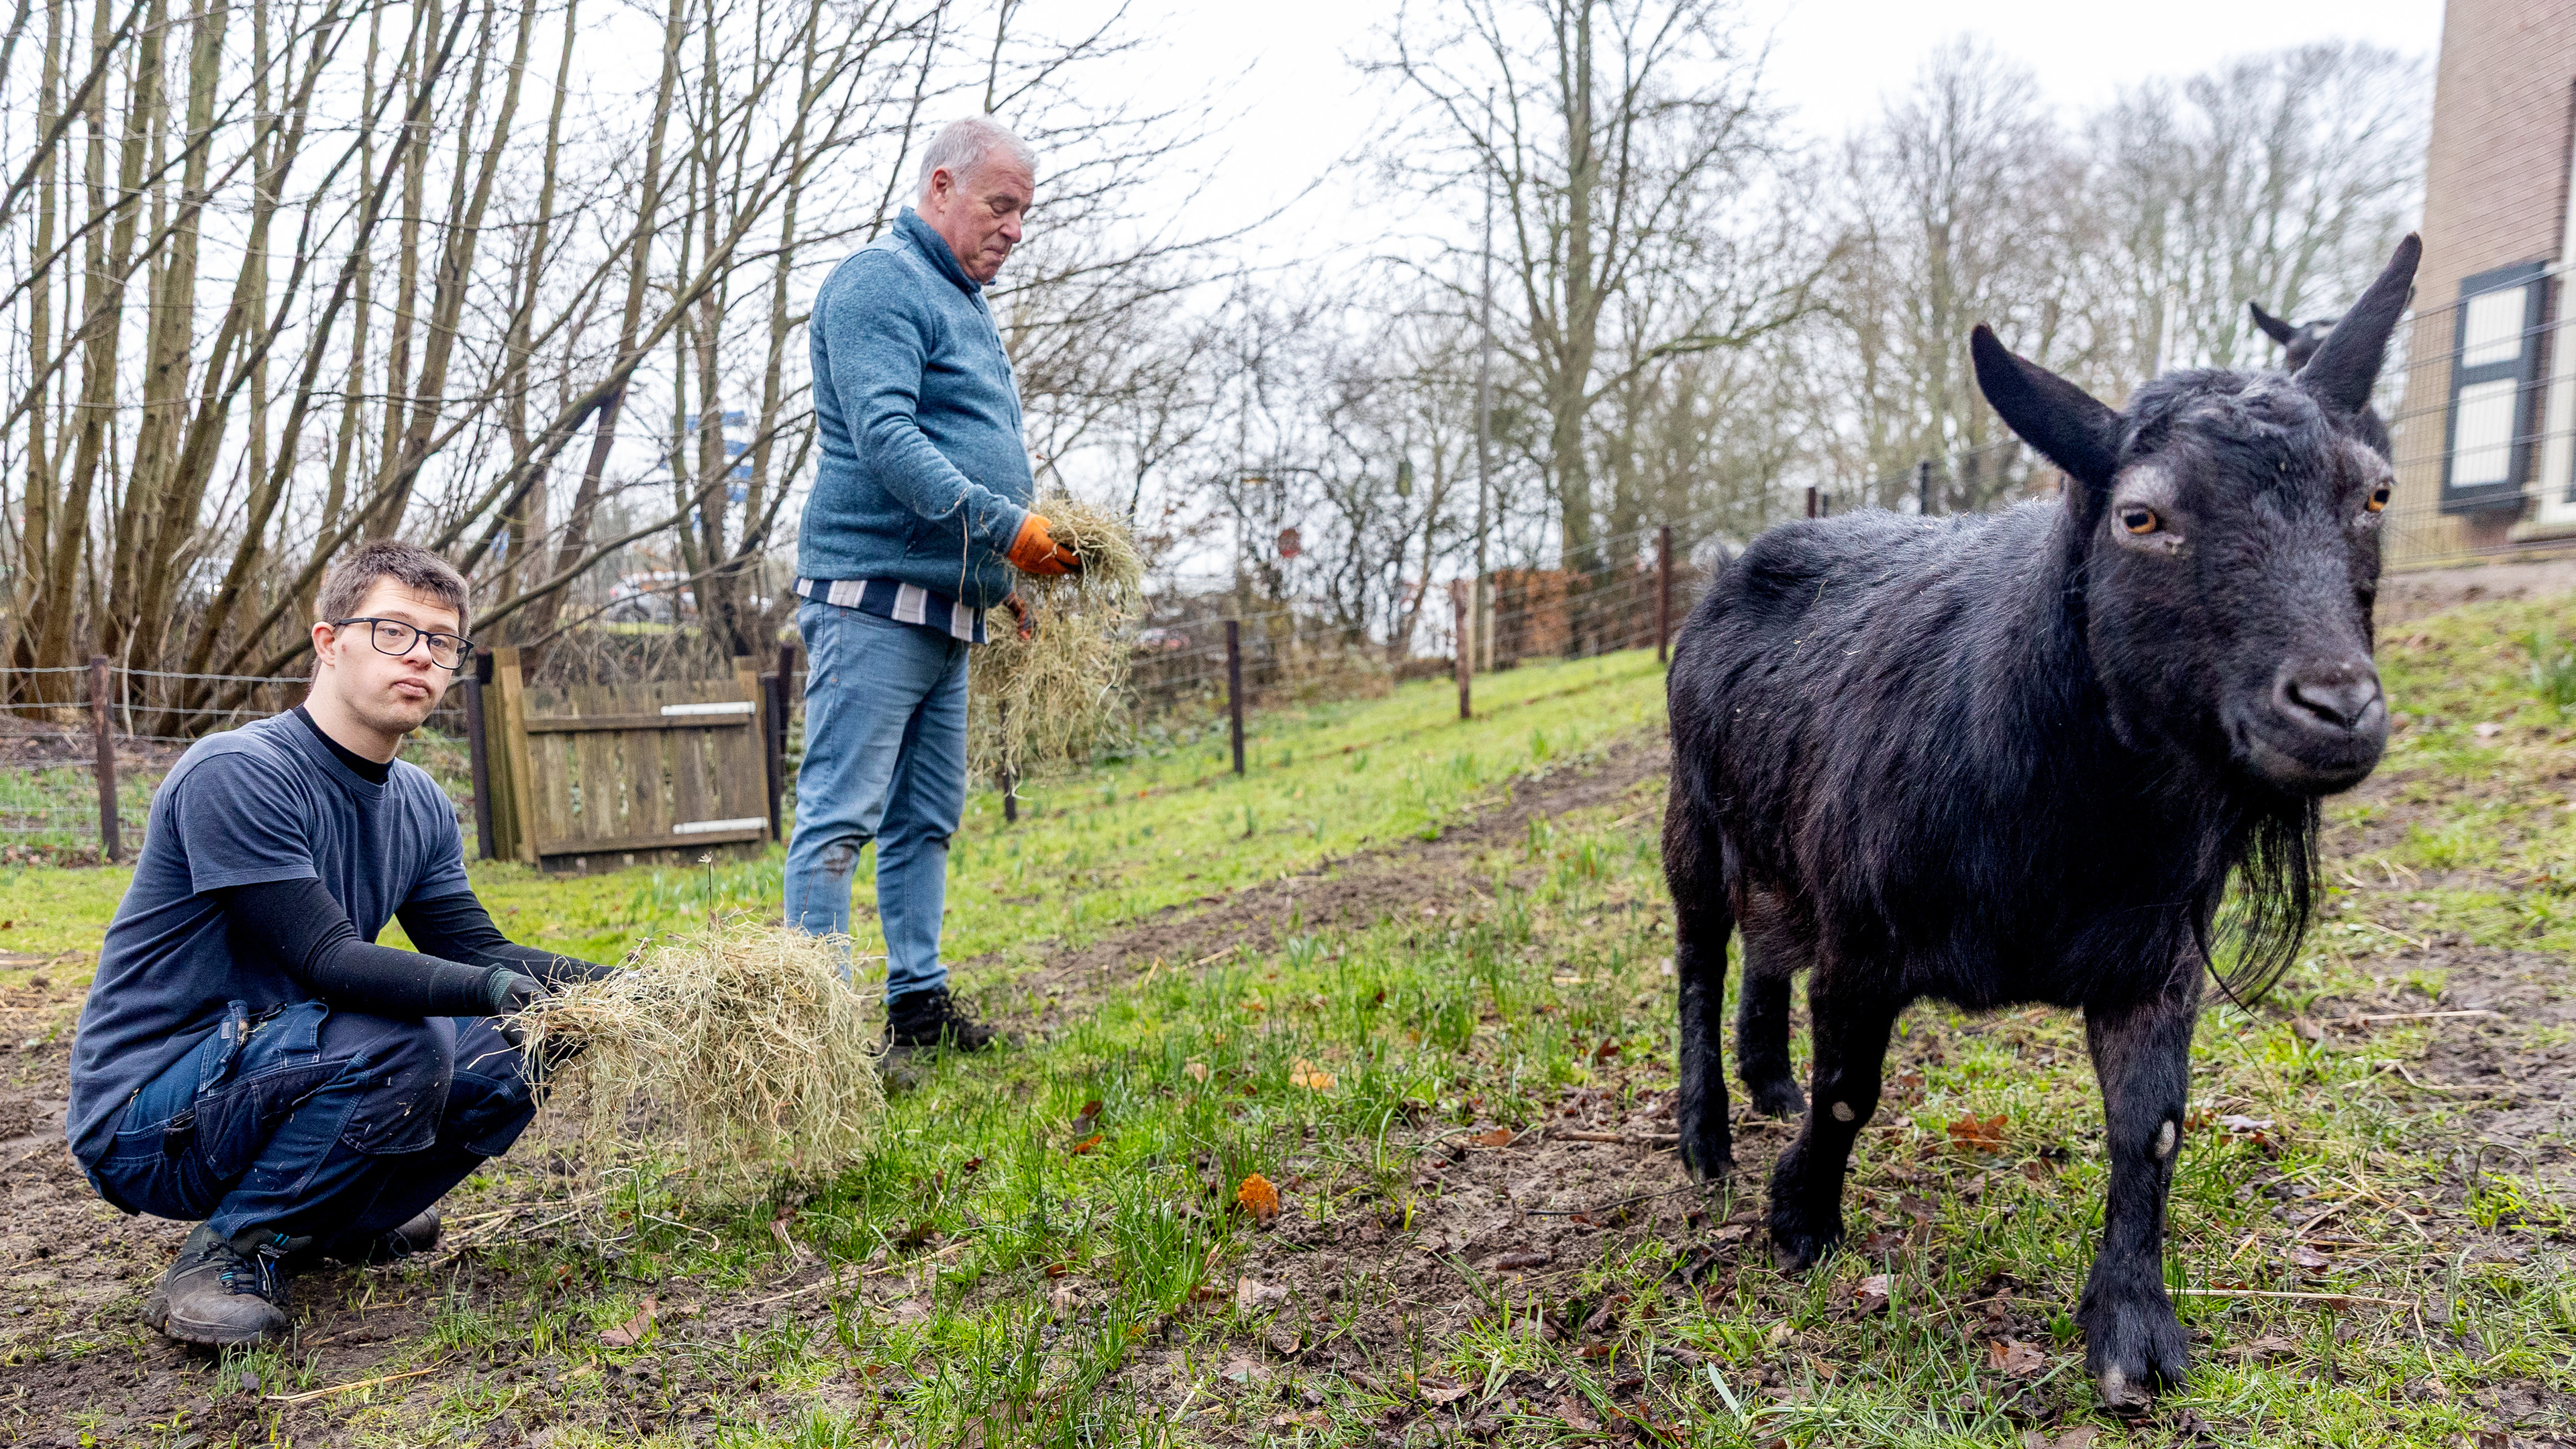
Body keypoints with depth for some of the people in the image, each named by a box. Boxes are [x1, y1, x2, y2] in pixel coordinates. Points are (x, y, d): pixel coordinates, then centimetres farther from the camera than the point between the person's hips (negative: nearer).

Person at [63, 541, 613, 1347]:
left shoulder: (421, 806, 5)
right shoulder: (236, 773, -20)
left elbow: (479, 954, 3)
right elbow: (327, 960, -27)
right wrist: (490, 989, -39)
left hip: (268, 1079, 8)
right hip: (140, 1122, -8)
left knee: (503, 1056, -5)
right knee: (400, 1046, -30)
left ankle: (328, 1225, 12)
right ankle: (225, 1256, -10)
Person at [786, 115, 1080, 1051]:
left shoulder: (964, 301, 24)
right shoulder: (880, 281, -6)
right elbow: (886, 437, -19)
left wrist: (1006, 576, 16)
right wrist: (1005, 527, -23)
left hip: (946, 607, 10)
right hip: (874, 594, -10)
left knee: (927, 819, 12)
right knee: (841, 816, -8)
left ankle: (919, 1002, 19)